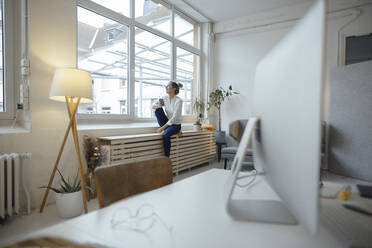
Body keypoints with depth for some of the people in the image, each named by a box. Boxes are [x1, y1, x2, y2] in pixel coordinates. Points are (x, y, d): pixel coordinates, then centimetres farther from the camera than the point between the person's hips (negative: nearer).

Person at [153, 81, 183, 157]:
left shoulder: (178, 100, -20)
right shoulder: (165, 97, -2)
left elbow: (174, 117, -24)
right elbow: (153, 106, 3)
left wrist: (162, 128, -26)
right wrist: (157, 106, -23)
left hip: (175, 125, -5)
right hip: (167, 122, 6)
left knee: (165, 134, -34)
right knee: (158, 110, -18)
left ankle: (167, 157, -20)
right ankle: (164, 129, -8)